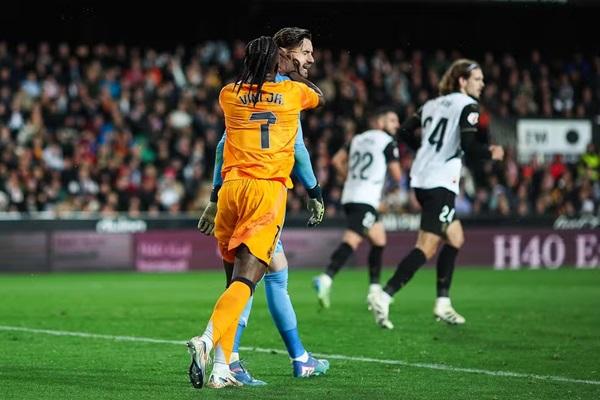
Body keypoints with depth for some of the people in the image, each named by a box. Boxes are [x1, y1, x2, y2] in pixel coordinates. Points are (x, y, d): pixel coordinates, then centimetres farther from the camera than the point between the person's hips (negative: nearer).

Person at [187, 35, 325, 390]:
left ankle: (222, 366, 6)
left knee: (235, 278, 12)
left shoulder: (229, 94, 11)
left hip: (231, 188, 3)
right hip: (268, 191, -3)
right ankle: (208, 340, -34)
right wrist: (294, 71, 47)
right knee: (244, 279, -12)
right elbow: (320, 97, 34)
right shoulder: (293, 91, 8)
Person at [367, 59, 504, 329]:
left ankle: (443, 303, 18)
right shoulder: (468, 106, -6)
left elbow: (404, 131, 16)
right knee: (426, 248, -11)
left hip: (420, 180, 9)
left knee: (455, 238, 19)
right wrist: (492, 154, 1)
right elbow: (470, 147, -17)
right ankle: (384, 297, -20)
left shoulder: (433, 104, 16)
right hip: (440, 183, -9)